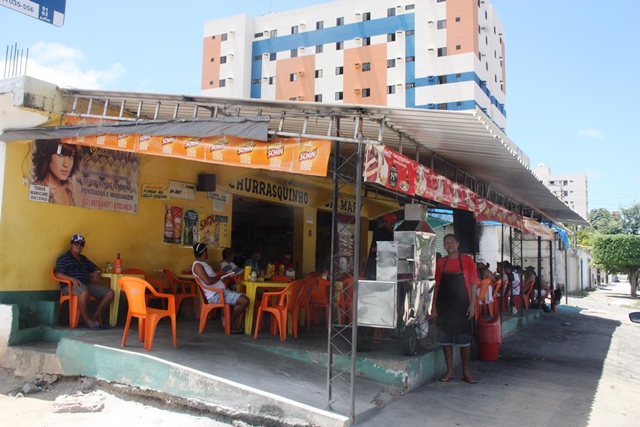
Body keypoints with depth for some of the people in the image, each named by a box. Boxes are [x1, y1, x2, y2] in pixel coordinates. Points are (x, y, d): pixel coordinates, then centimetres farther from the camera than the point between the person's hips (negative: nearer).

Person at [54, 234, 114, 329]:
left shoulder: (84, 259, 26)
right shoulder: (63, 258, 5)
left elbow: (96, 268, 35)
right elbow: (59, 274, -8)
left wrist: (96, 274, 9)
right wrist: (72, 279, -25)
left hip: (87, 285, 7)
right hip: (69, 286, -7)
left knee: (110, 293, -11)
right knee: (84, 291, -43)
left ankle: (94, 318, -9)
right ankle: (87, 320, -26)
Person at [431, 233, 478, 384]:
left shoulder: (467, 260, -2)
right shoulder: (441, 262, 6)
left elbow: (473, 283, -3)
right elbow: (437, 284, 9)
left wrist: (472, 304, -9)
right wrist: (434, 305, 4)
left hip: (462, 306, -3)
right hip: (444, 306, 3)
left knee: (464, 340, 3)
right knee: (446, 339, 7)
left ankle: (466, 372, 15)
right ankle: (449, 371, 18)